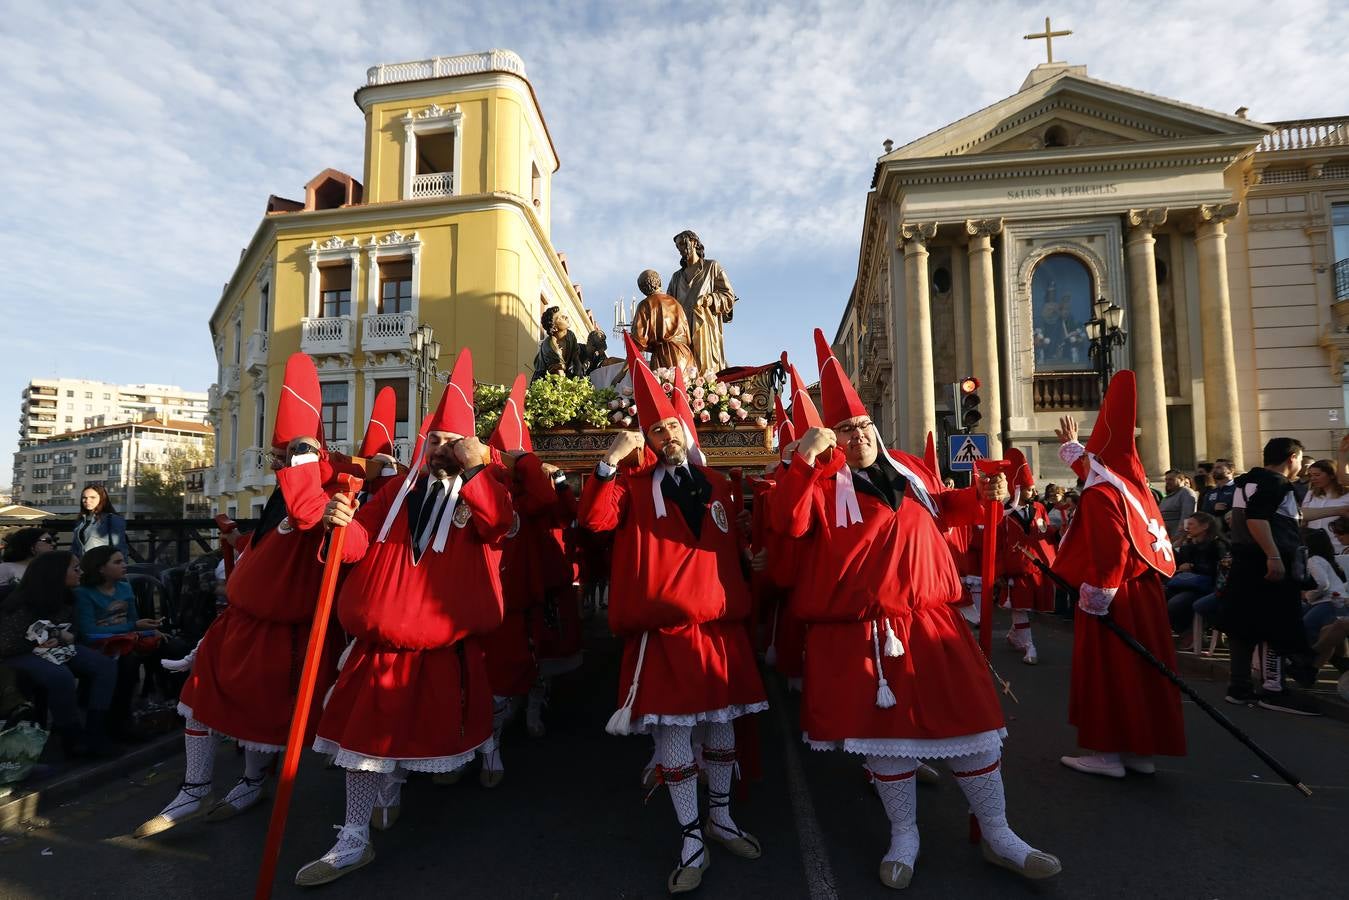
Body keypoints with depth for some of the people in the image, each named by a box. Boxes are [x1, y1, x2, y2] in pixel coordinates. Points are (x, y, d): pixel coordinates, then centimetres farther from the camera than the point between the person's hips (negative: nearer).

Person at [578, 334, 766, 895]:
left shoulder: (717, 487, 12)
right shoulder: (636, 485, 2)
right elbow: (594, 519, -13)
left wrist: (741, 603, 14)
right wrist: (610, 462, -18)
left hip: (720, 624, 4)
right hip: (664, 627, -4)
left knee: (721, 721, 13)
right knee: (671, 731, 0)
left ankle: (720, 818, 34)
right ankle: (692, 841, 16)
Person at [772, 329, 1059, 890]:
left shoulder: (908, 468, 12)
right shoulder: (822, 483, -6)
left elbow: (942, 510, 28)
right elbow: (789, 523, -23)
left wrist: (980, 496, 10)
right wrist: (803, 459, -32)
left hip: (930, 619, 5)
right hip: (861, 630, -4)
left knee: (971, 722, 10)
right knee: (886, 731, 8)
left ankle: (997, 835, 31)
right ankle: (904, 837, 31)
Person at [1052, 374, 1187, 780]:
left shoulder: (1099, 495, -19)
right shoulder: (1130, 478, 8)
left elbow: (1110, 556, -25)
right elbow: (1098, 466, 31)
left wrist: (1094, 601, -19)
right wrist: (1072, 446, 45)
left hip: (1113, 600, -9)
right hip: (1142, 593, 9)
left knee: (1106, 673, 1)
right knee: (1137, 671, 13)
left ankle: (1108, 753, 9)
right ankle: (1141, 750, 22)